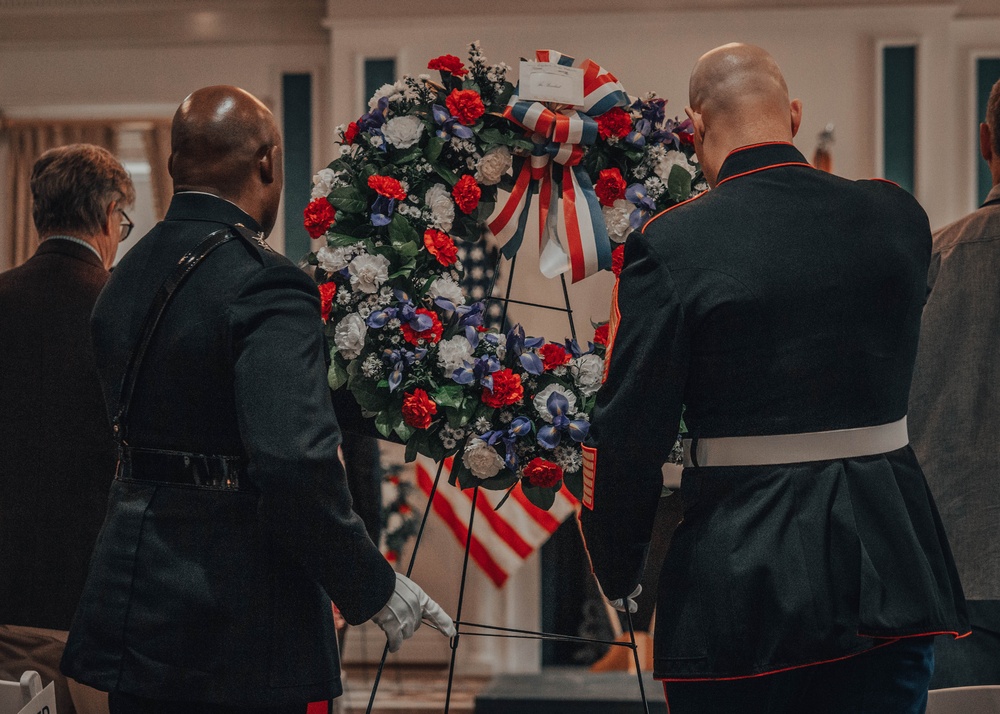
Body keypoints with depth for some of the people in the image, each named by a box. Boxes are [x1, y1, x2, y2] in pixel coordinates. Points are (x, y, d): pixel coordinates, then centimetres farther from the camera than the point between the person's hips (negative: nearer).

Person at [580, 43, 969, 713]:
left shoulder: (669, 246, -12)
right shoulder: (899, 217, 0)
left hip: (741, 585, -3)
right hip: (890, 566, 3)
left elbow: (629, 431, -10)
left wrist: (617, 574, 4)